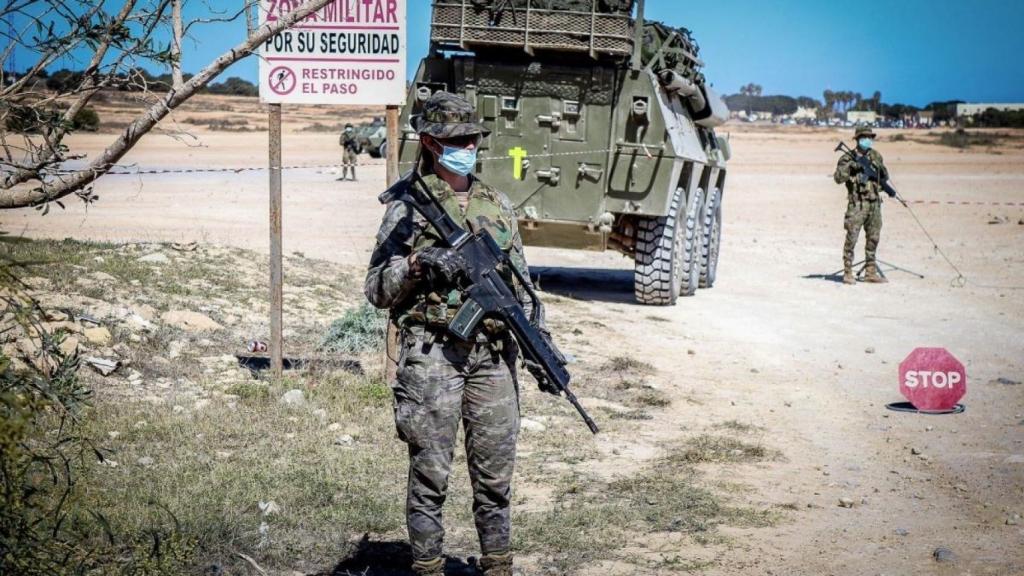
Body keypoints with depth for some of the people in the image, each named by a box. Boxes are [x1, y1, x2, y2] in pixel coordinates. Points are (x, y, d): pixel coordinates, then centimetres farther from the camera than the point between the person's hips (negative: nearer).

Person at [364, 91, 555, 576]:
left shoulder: (498, 205, 14)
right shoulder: (408, 207, -1)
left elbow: (522, 285, 17)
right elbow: (376, 289, -1)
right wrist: (417, 266, -19)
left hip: (493, 355, 4)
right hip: (432, 355, -4)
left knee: (495, 474, 9)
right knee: (430, 474, 1)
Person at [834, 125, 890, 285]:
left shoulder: (875, 156, 14)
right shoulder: (848, 158, -2)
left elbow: (885, 177, 19)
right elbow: (838, 178, -12)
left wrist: (879, 168, 1)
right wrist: (850, 166, -22)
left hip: (874, 202, 6)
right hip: (857, 203, -6)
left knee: (873, 238, 9)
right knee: (851, 237, -8)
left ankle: (870, 272, 17)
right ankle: (848, 273, -4)